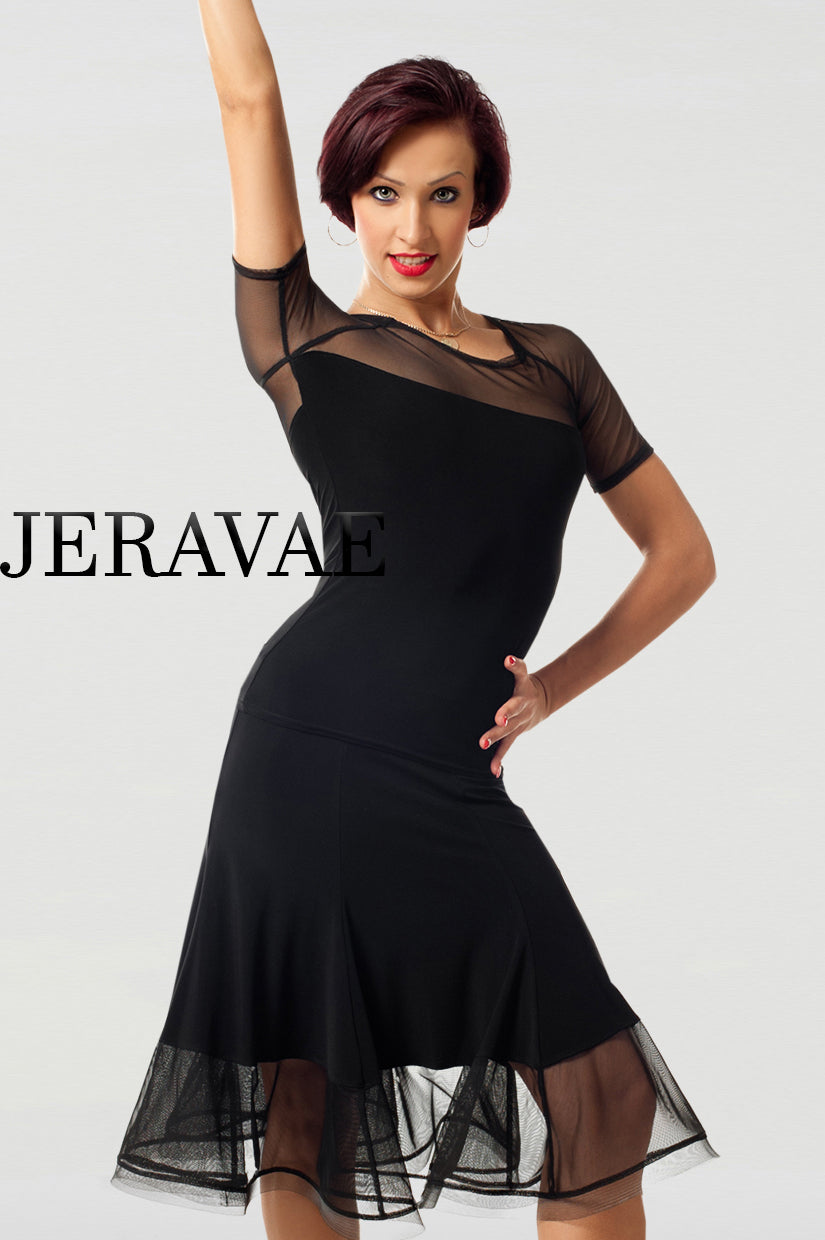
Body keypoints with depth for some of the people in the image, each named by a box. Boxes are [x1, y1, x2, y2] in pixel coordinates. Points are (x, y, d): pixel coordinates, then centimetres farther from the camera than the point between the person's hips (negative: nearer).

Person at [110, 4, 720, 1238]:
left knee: (598, 1102, 4)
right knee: (305, 1099, 3)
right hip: (315, 750, -3)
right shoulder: (307, 342, 7)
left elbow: (683, 551, 18)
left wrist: (553, 687, 7)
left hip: (459, 783, 3)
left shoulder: (553, 360, 16)